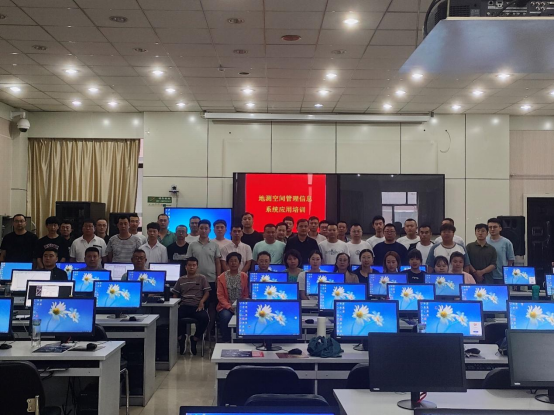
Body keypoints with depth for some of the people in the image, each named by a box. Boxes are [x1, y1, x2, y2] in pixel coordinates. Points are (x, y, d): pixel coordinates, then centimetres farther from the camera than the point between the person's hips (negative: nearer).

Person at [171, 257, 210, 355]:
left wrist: (202, 301, -12)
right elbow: (175, 294, 21)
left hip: (197, 306, -2)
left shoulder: (202, 278, 13)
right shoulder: (181, 280, 20)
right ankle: (181, 337, -1)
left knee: (205, 318, -34)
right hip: (184, 306, 2)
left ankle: (195, 339, -6)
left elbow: (207, 292, 7)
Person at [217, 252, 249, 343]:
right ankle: (226, 341, -19)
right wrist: (229, 306, -12)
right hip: (226, 307, 0)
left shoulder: (245, 276, 7)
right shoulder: (221, 277, 6)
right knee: (226, 317, -32)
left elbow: (246, 294, 5)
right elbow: (220, 295, 1)